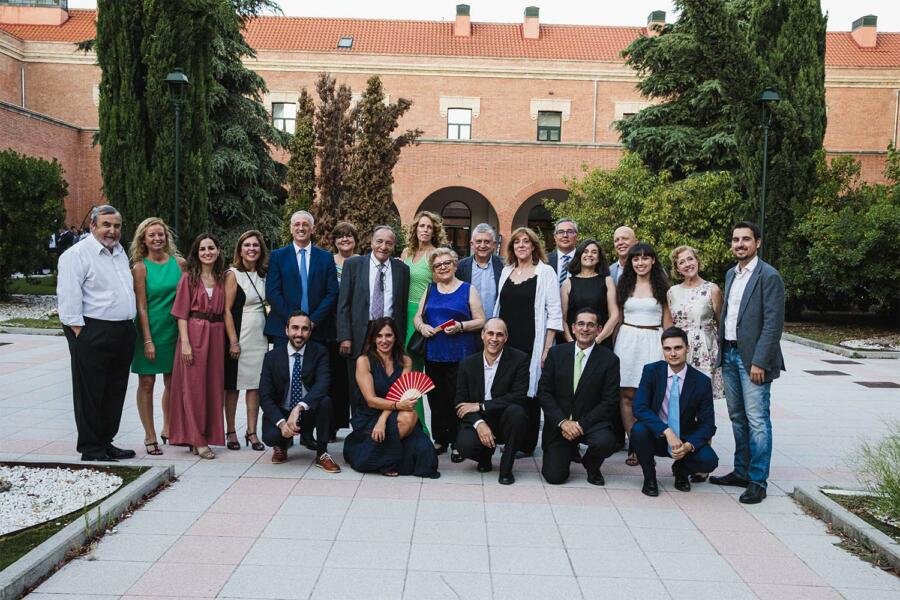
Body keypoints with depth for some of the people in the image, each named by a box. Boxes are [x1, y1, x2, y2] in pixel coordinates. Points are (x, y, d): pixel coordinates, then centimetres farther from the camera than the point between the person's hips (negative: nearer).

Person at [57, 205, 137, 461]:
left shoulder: (120, 253, 17)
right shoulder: (77, 254, -7)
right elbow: (69, 296, -13)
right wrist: (78, 330, -17)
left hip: (123, 332, 8)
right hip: (93, 333, -8)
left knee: (115, 393, 13)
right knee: (90, 393, -1)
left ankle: (106, 442, 25)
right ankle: (91, 449, 7)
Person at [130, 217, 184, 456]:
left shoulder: (179, 263, 3)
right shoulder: (140, 267, -6)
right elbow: (141, 306, -9)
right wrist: (148, 340, -13)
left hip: (174, 330, 4)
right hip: (150, 330, -3)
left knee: (172, 383, 12)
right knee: (147, 383, 4)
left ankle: (167, 429, 29)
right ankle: (150, 436, 13)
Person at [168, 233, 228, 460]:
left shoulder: (222, 278, 10)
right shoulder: (189, 277, -1)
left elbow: (226, 311, 11)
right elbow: (182, 313, -5)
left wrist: (233, 339, 5)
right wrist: (185, 342, -13)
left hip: (216, 335, 4)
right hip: (194, 333, -4)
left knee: (213, 385, 7)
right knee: (194, 385, -1)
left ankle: (207, 435, 18)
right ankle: (196, 440, 5)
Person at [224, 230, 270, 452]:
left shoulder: (263, 274, 11)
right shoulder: (233, 274, -5)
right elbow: (226, 310, -10)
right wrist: (233, 341, -15)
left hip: (260, 334, 5)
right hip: (240, 335, -5)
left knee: (255, 384, 6)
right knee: (233, 384, 3)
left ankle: (252, 432, 12)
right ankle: (231, 432, 13)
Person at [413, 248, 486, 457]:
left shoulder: (468, 289, 4)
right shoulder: (430, 290, 15)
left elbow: (480, 321, 1)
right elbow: (417, 316, 17)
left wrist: (460, 326, -16)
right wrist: (421, 326, -5)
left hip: (459, 355, -4)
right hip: (433, 354, 4)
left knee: (457, 399, -6)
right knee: (436, 399, 6)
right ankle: (440, 440, 19)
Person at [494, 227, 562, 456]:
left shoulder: (545, 272, -1)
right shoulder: (506, 271, 14)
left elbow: (554, 313, -5)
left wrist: (547, 348, -10)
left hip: (531, 343, -4)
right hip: (506, 341, 4)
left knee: (528, 392, 0)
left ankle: (527, 444, 12)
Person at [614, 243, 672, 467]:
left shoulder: (661, 287, 7)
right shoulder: (624, 285, 12)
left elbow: (667, 321, 7)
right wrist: (614, 346, 9)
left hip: (653, 342, -2)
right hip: (627, 340, 2)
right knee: (627, 395, -3)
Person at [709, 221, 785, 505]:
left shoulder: (769, 276, -11)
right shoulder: (731, 274, 14)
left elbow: (773, 322, -15)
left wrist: (759, 362, -18)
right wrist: (722, 350, 12)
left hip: (752, 358, -8)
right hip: (729, 354, 8)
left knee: (757, 420, -4)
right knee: (737, 418, 15)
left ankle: (757, 481, 3)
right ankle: (741, 471, 25)